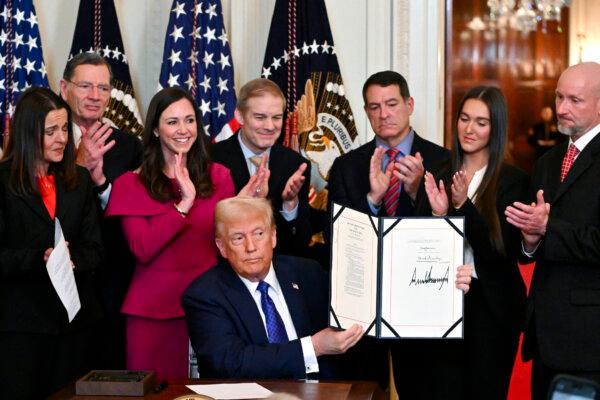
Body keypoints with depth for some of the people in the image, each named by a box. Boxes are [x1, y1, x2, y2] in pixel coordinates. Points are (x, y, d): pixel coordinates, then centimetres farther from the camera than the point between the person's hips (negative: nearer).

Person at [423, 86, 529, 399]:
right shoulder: (441, 175, 5)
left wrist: (464, 205, -23)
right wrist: (439, 214, -14)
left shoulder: (513, 181, -5)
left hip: (490, 305, -2)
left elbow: (501, 251, -13)